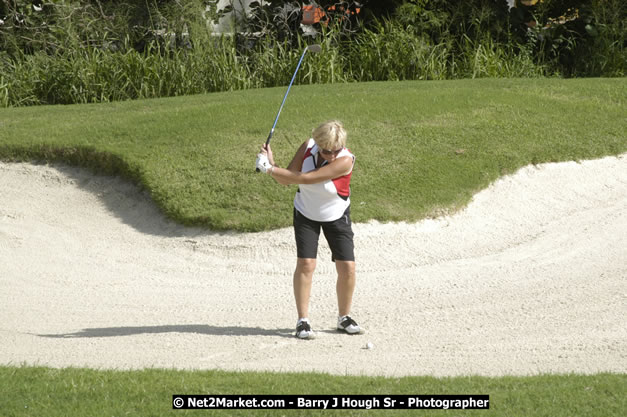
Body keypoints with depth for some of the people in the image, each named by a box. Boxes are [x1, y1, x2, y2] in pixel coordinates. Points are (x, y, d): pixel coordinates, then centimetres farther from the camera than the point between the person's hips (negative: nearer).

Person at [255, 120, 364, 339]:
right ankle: (303, 321, -8)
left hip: (336, 217, -1)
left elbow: (305, 179, -36)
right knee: (305, 264, -14)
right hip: (305, 214, 1)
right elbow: (286, 179, -12)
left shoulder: (345, 161, -31)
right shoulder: (308, 147, -18)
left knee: (347, 268, -5)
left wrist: (271, 169, -35)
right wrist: (271, 164, -31)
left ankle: (344, 317, 16)